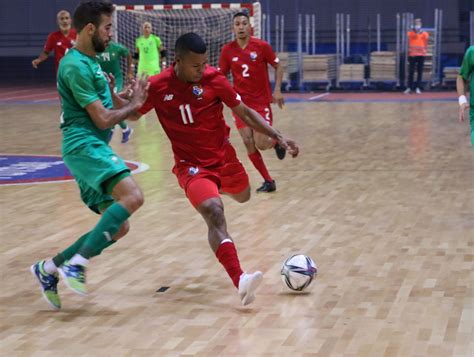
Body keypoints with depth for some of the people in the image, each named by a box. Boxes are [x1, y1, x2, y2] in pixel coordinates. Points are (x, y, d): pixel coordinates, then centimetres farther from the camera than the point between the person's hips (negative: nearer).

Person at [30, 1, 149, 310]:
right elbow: (103, 119, -14)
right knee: (132, 196, -29)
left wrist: (133, 101, 13)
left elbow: (110, 103, 31)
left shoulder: (91, 62, 19)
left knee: (118, 227, 7)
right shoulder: (76, 66, -12)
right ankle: (77, 264, -27)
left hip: (93, 148, 10)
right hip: (84, 145, -10)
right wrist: (133, 104, 2)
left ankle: (49, 268, 13)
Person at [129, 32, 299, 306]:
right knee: (214, 212, -26)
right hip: (191, 165, -3)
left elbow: (245, 113, -2)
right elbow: (133, 115, 3)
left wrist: (278, 137, -10)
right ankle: (240, 280, -41)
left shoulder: (214, 79, -12)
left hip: (223, 156, 4)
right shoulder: (158, 86, -13)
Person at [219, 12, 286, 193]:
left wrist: (277, 90, -10)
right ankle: (268, 181, 7)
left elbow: (278, 67, 2)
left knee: (261, 144, -11)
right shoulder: (227, 50, -2)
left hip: (261, 102, -2)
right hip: (240, 103, 2)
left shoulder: (262, 46, -8)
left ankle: (276, 141, 27)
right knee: (248, 143, -6)